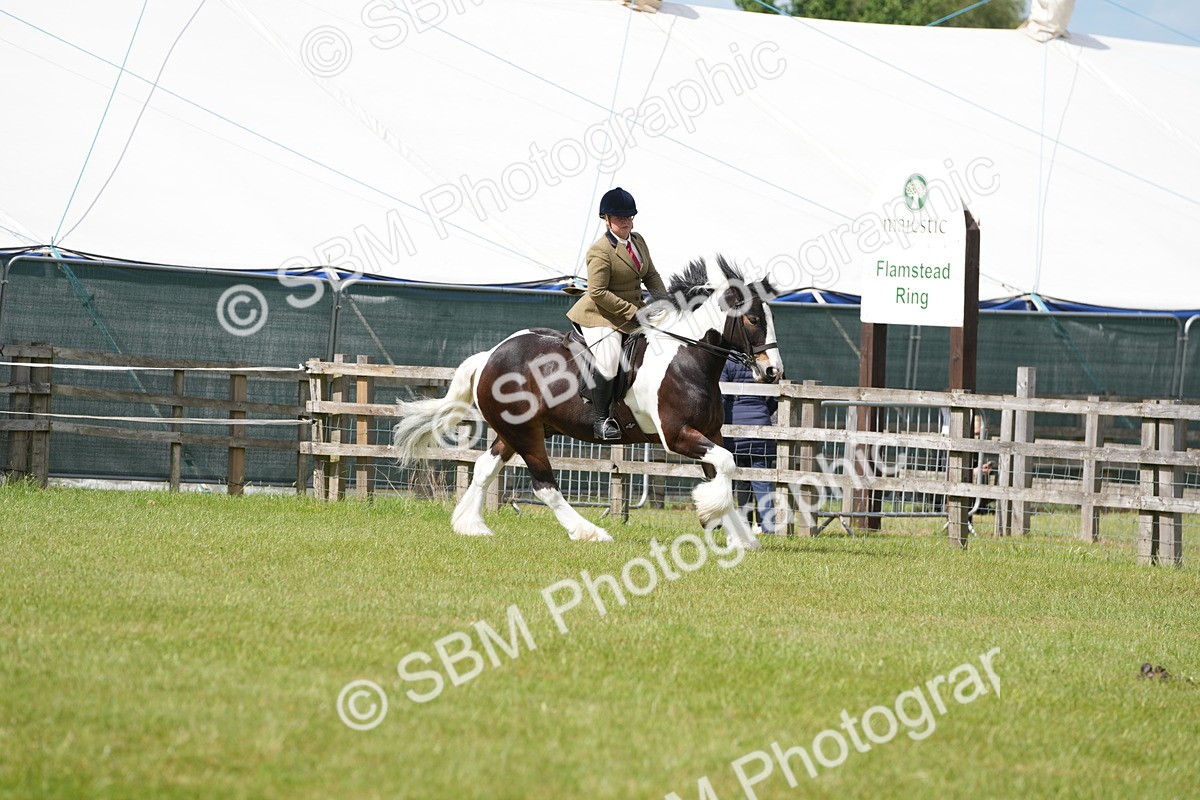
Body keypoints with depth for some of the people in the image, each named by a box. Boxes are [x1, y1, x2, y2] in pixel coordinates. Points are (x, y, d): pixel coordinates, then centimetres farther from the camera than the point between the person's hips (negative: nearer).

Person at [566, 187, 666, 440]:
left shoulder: (638, 240, 8)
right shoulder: (600, 252, -18)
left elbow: (651, 275, 15)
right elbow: (598, 292, -22)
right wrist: (632, 312, -22)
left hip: (634, 312, 9)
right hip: (602, 316, -9)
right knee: (607, 362, -25)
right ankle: (601, 420, -16)